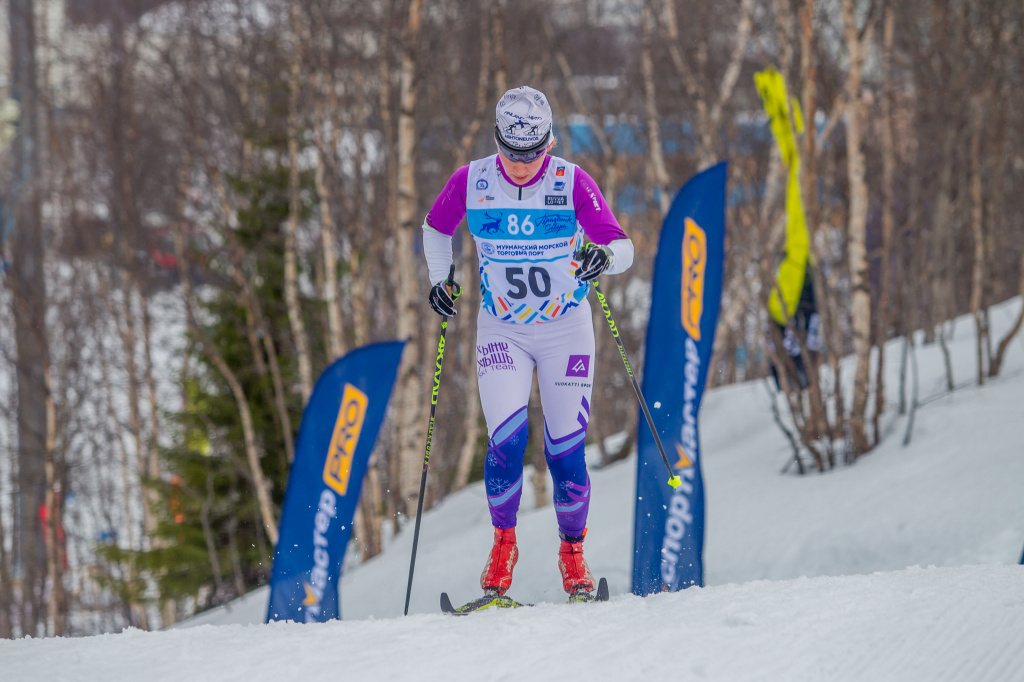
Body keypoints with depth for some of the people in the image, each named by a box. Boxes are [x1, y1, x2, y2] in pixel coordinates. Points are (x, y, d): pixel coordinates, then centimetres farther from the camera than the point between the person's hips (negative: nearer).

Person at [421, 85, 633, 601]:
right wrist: (439, 279, -4)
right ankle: (503, 544, 4)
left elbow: (623, 246, -16)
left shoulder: (573, 183, -13)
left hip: (566, 330, 0)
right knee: (507, 440, -17)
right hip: (502, 331, 1)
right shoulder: (470, 183, -8)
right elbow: (435, 228, 11)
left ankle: (572, 549, 19)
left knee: (564, 452, -4)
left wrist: (606, 256, -38)